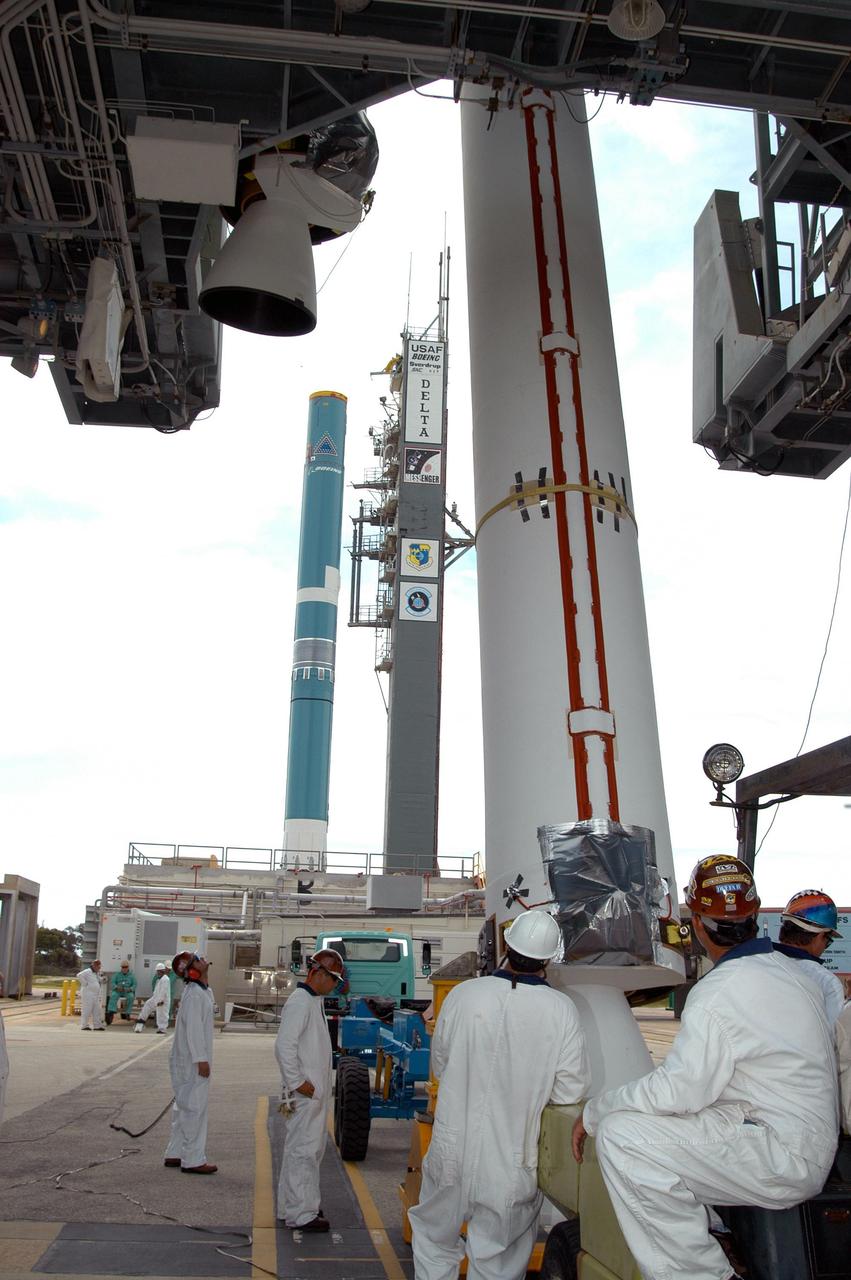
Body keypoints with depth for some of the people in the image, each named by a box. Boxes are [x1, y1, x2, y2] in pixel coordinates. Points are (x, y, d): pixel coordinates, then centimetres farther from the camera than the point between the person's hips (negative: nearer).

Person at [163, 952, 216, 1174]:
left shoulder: (203, 991, 13)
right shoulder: (194, 994, -19)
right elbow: (193, 1028, -23)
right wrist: (201, 1059, -22)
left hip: (189, 1061, 10)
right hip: (192, 1061, -10)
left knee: (184, 1106, 17)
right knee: (195, 1108, -4)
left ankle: (175, 1154, 26)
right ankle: (193, 1159, 3)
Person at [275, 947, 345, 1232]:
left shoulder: (316, 1001, 14)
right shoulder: (299, 1002, -18)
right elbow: (284, 1046, -24)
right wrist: (297, 1083, -20)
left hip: (316, 1092, 10)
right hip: (304, 1094, -10)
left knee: (311, 1149, 17)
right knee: (302, 1150, -3)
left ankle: (297, 1206, 28)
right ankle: (300, 1214, 5)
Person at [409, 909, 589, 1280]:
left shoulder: (463, 994, -11)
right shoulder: (561, 1009, -14)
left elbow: (439, 1065, 2)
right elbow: (571, 1090, -9)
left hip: (453, 1153, 1)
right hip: (513, 1166, 0)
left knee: (433, 1239, 23)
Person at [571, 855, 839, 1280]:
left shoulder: (720, 991, -21)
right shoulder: (791, 970, 7)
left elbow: (679, 1090, -23)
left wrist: (594, 1111, -9)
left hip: (783, 1159, -10)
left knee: (619, 1134, -17)